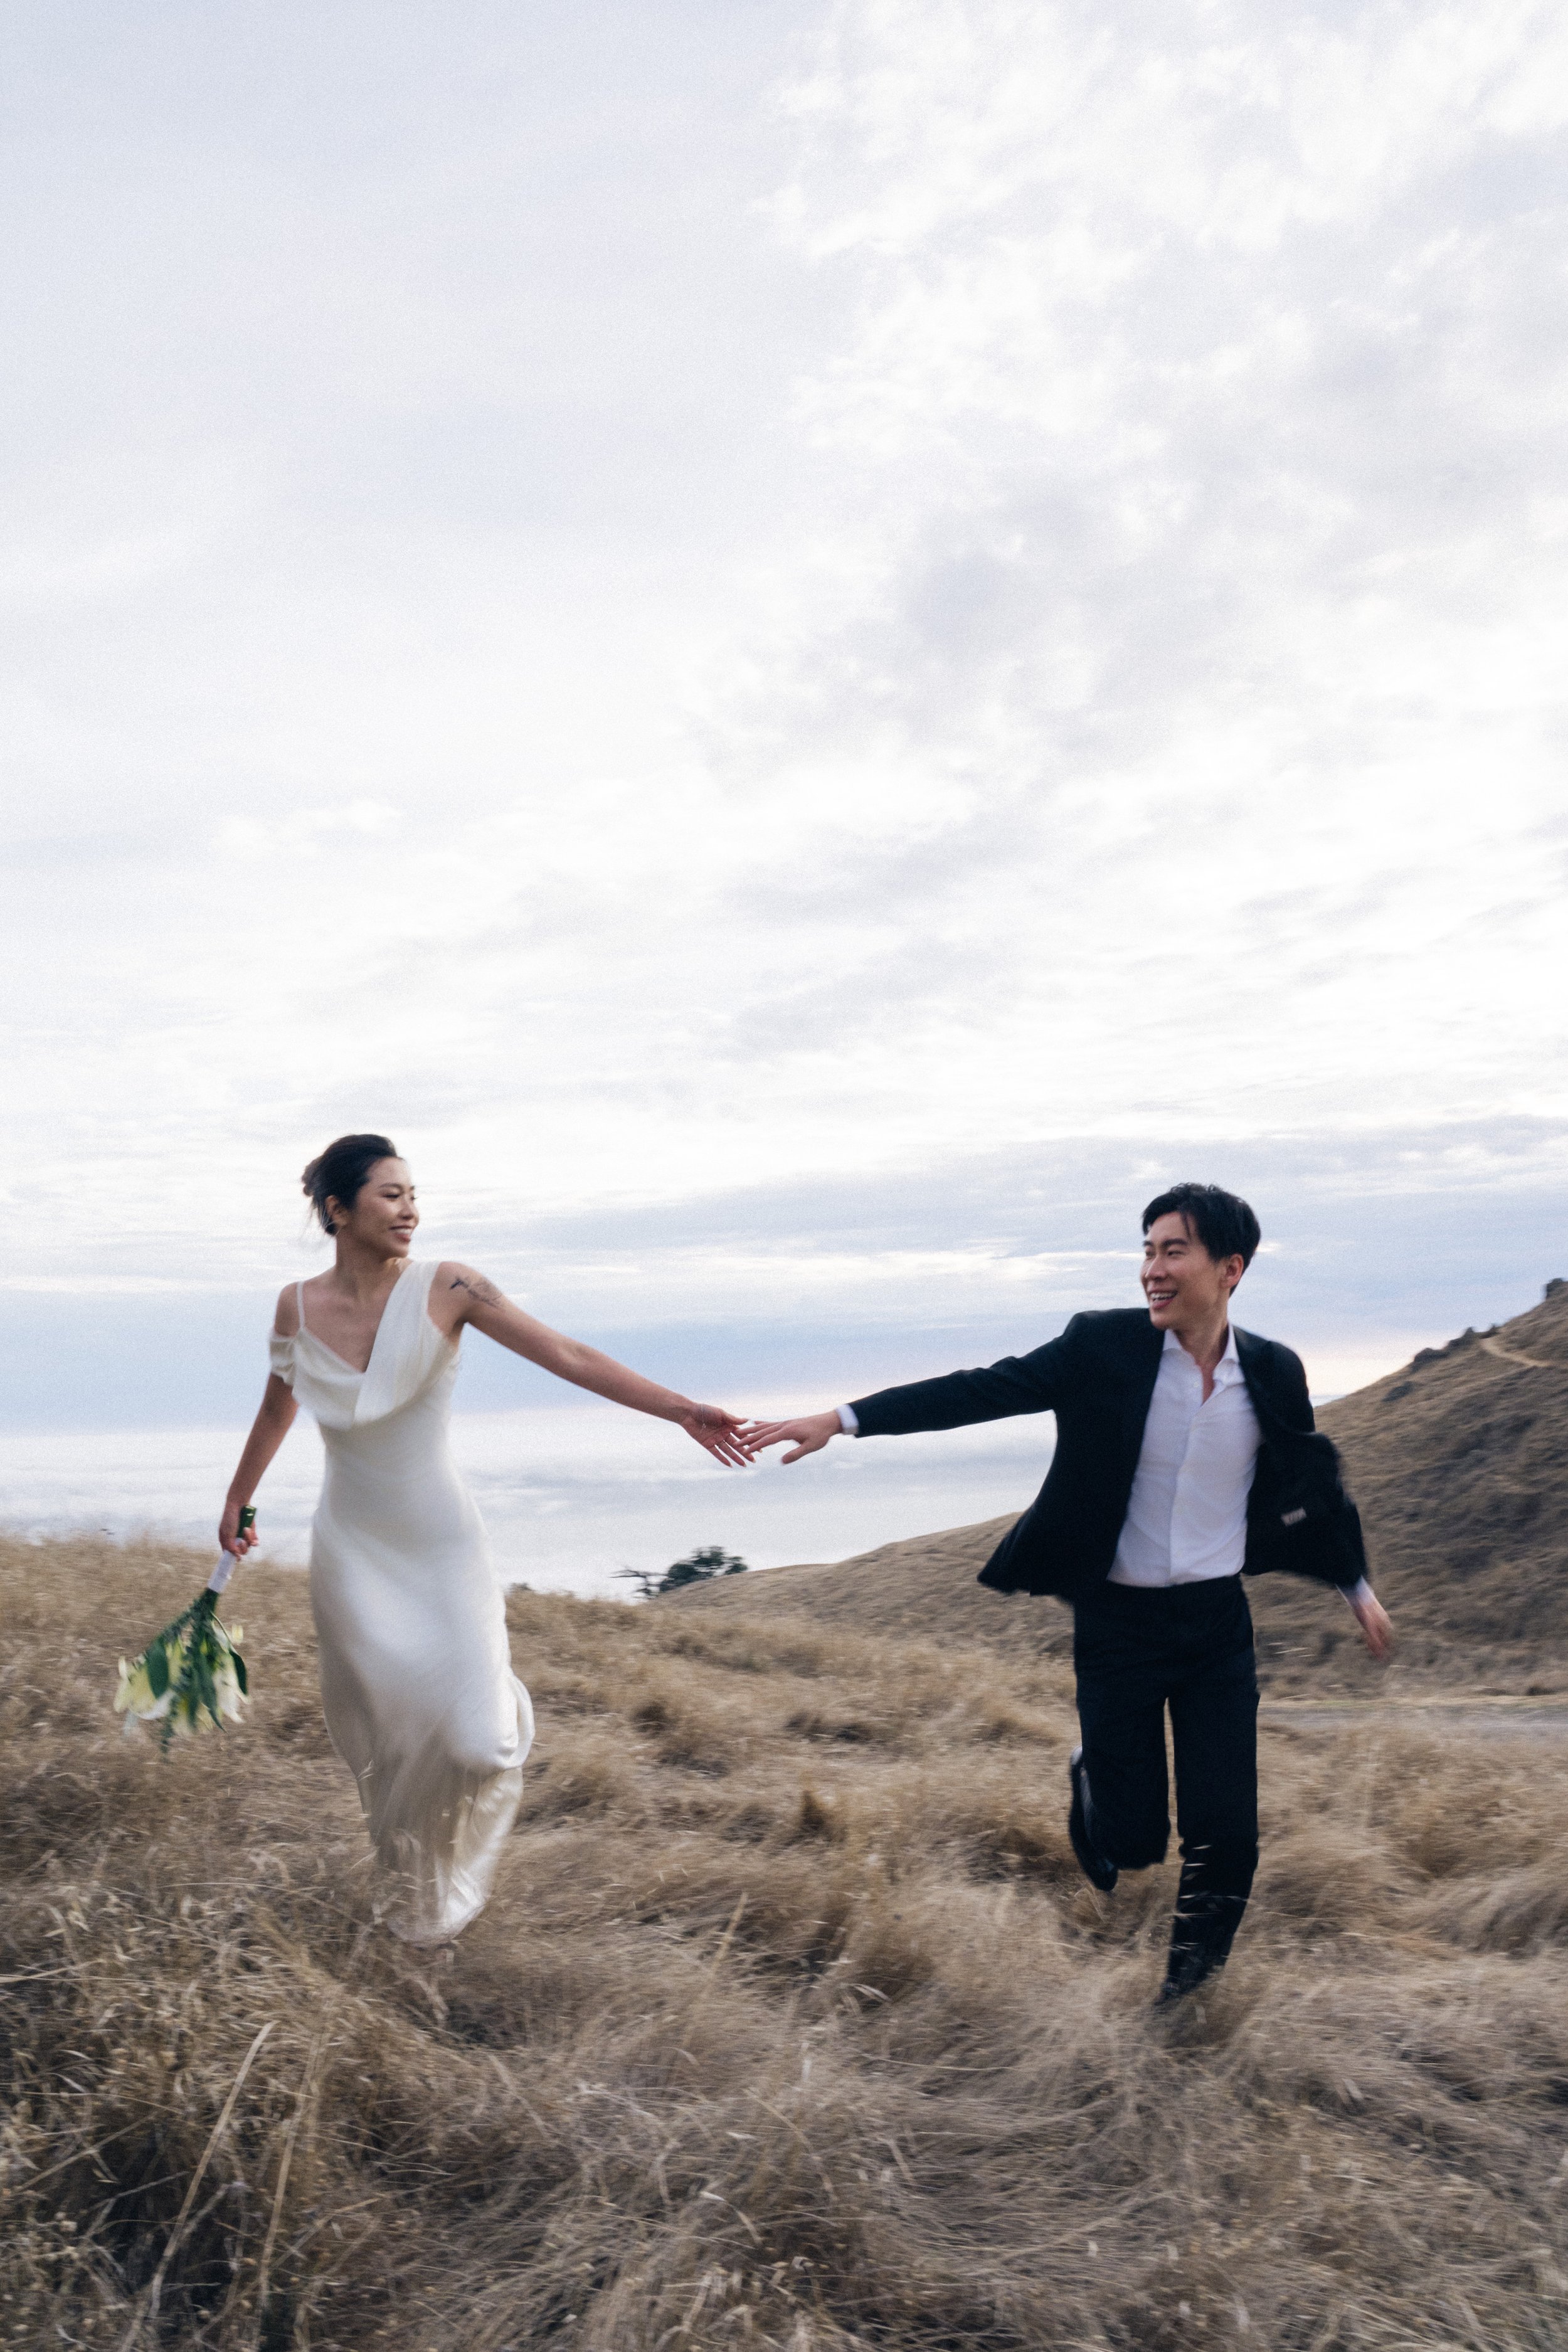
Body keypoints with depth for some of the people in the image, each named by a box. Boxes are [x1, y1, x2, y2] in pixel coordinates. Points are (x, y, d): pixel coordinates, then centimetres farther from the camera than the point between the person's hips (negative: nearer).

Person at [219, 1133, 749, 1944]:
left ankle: (500, 1708, 29)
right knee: (382, 1739, 9)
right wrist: (237, 1500, 25)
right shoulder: (299, 1306, -6)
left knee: (474, 1741, -10)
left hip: (440, 1547, -2)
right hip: (351, 1551, 2)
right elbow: (277, 1409, 13)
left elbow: (568, 1357, -15)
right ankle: (412, 1902, 35)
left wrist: (681, 1409, -20)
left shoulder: (445, 1289, -13)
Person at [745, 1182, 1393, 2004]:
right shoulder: (1103, 1348, -10)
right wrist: (842, 1418, -21)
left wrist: (1357, 1586, 23)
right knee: (1127, 1842, 1)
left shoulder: (1273, 1372, -2)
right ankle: (1094, 1780, 38)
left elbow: (1315, 1484, 14)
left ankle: (1187, 1991, 31)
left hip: (1217, 1625, 2)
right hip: (1117, 1621, -2)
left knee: (1224, 1836, 1)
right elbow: (980, 1390, -13)